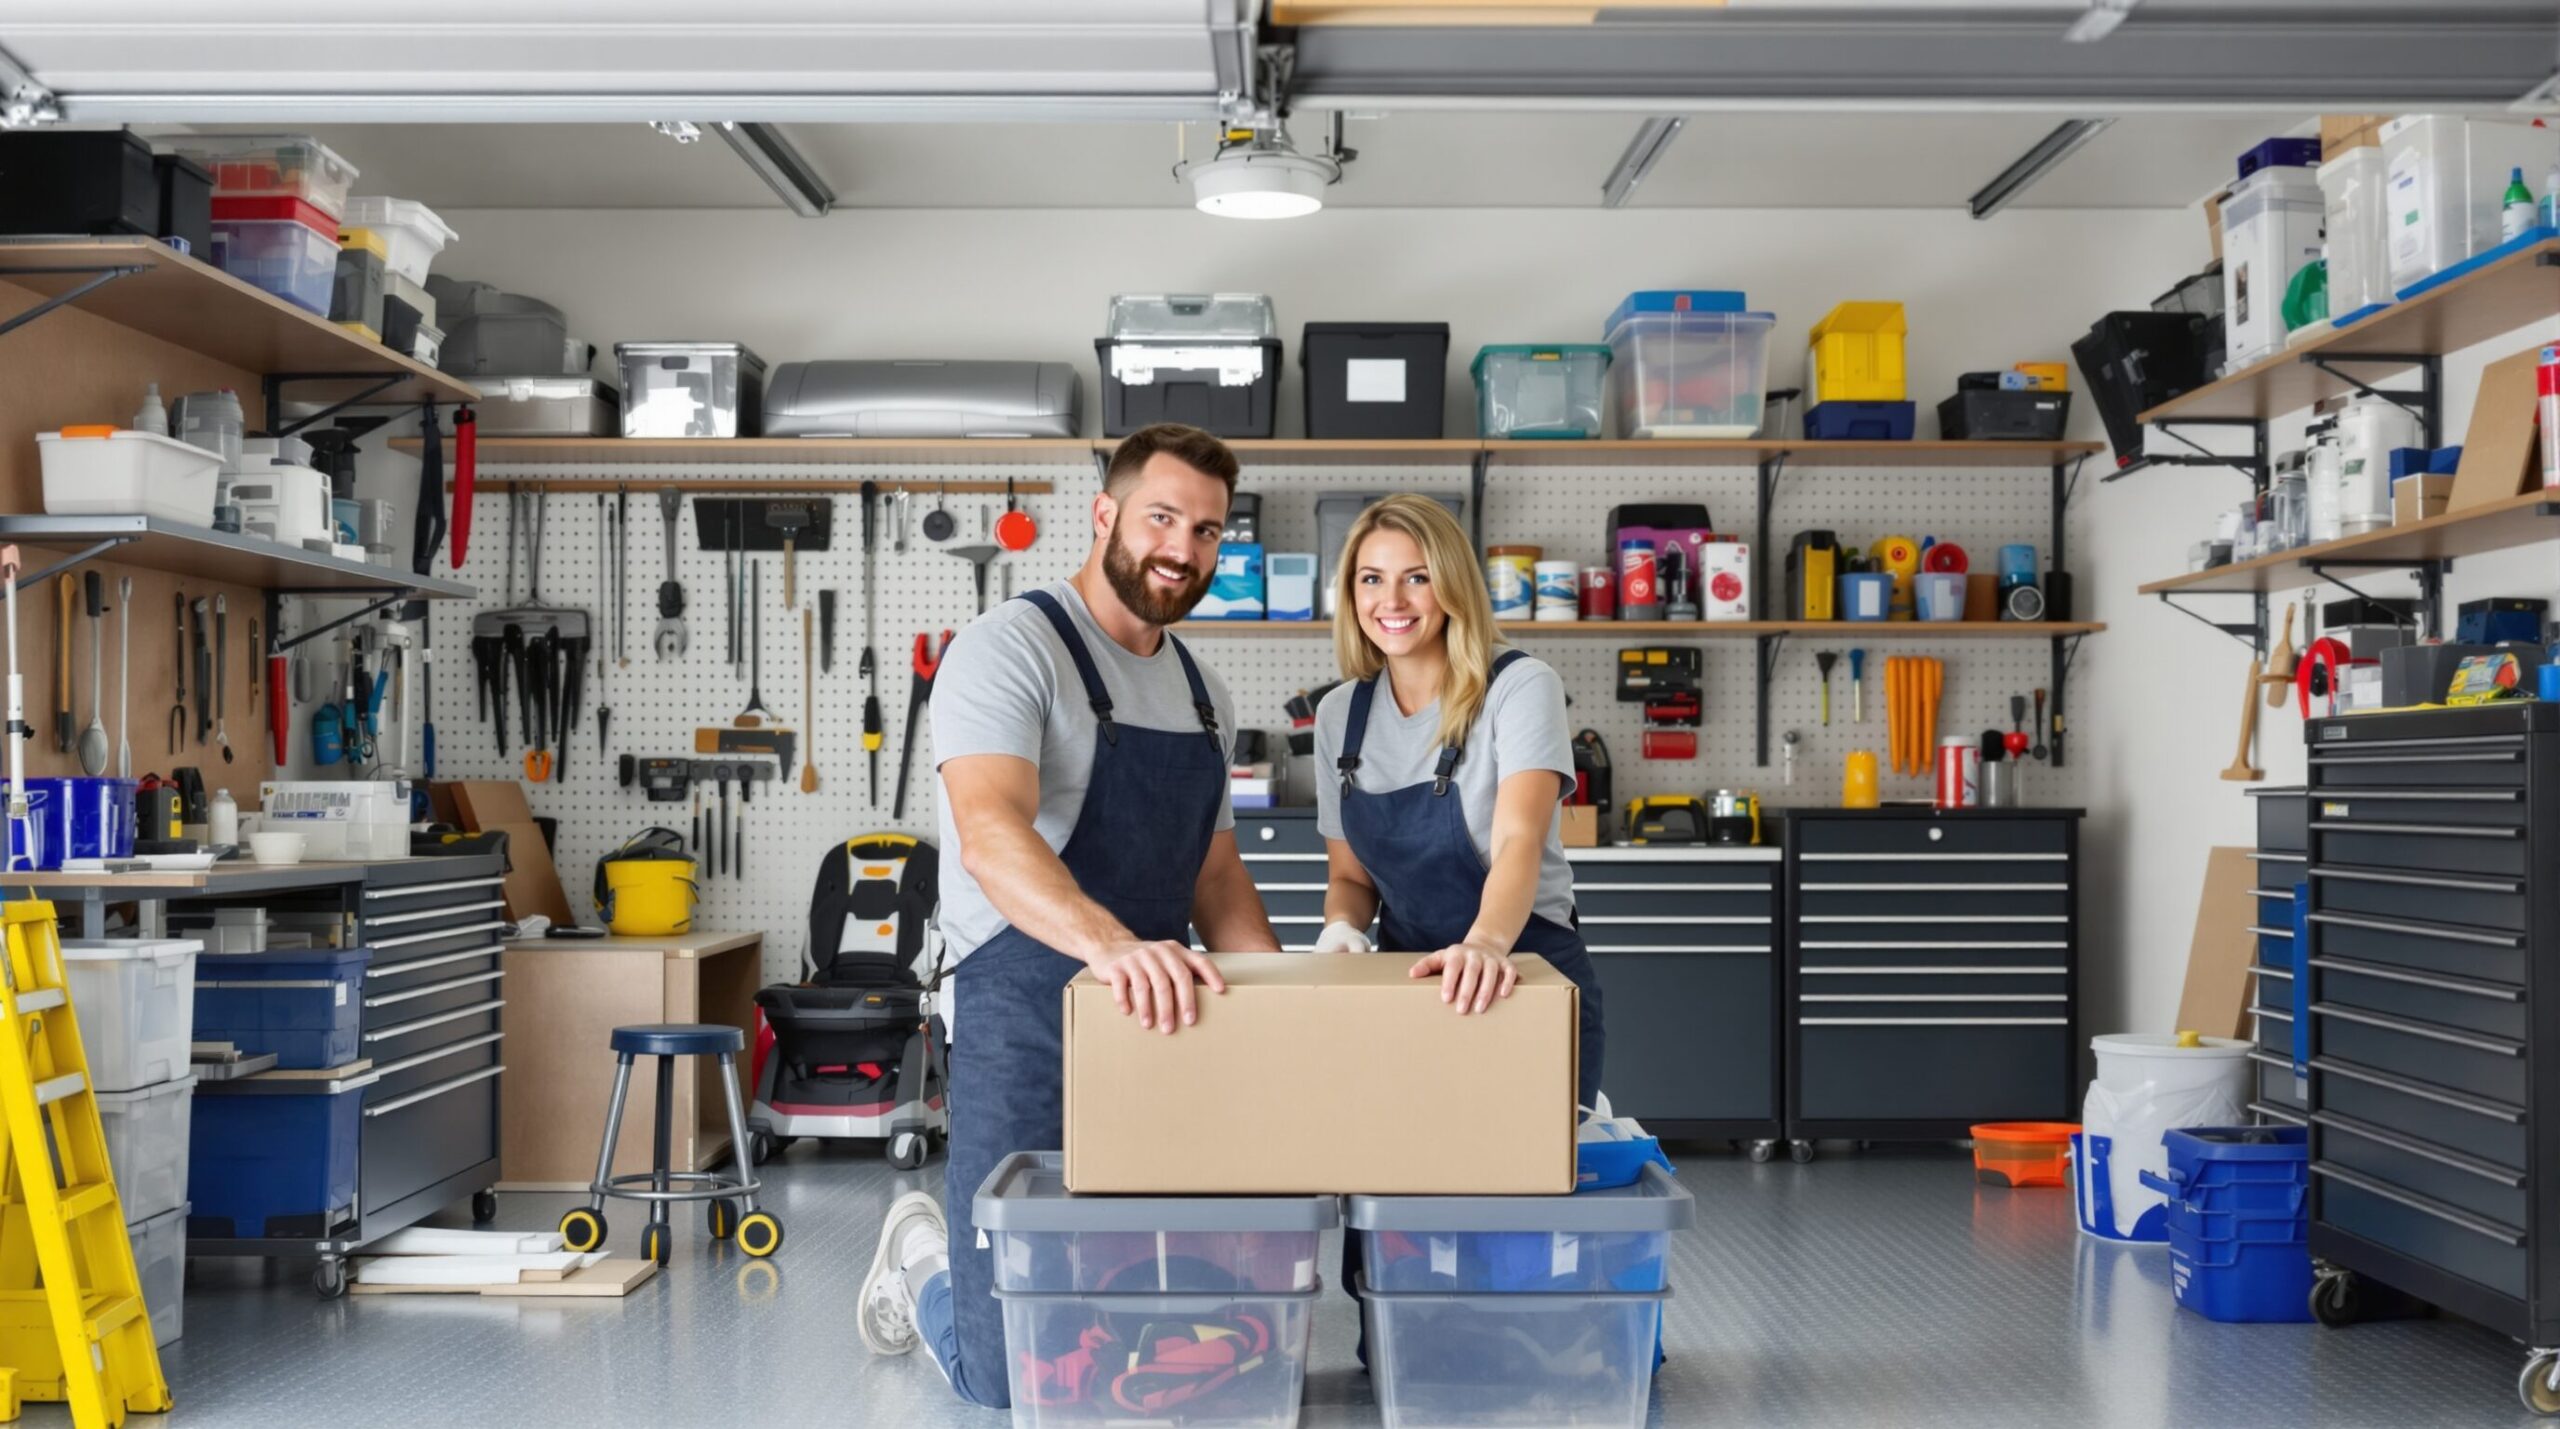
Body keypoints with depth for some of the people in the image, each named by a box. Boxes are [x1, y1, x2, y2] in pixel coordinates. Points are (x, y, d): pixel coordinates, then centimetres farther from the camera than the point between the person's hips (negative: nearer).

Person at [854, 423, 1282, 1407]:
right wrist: (1113, 944, -45)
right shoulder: (1011, 649, -12)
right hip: (1027, 1030, -7)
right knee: (1013, 1374, -4)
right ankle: (925, 1261, 30)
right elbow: (990, 835, -28)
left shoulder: (1204, 696, 13)